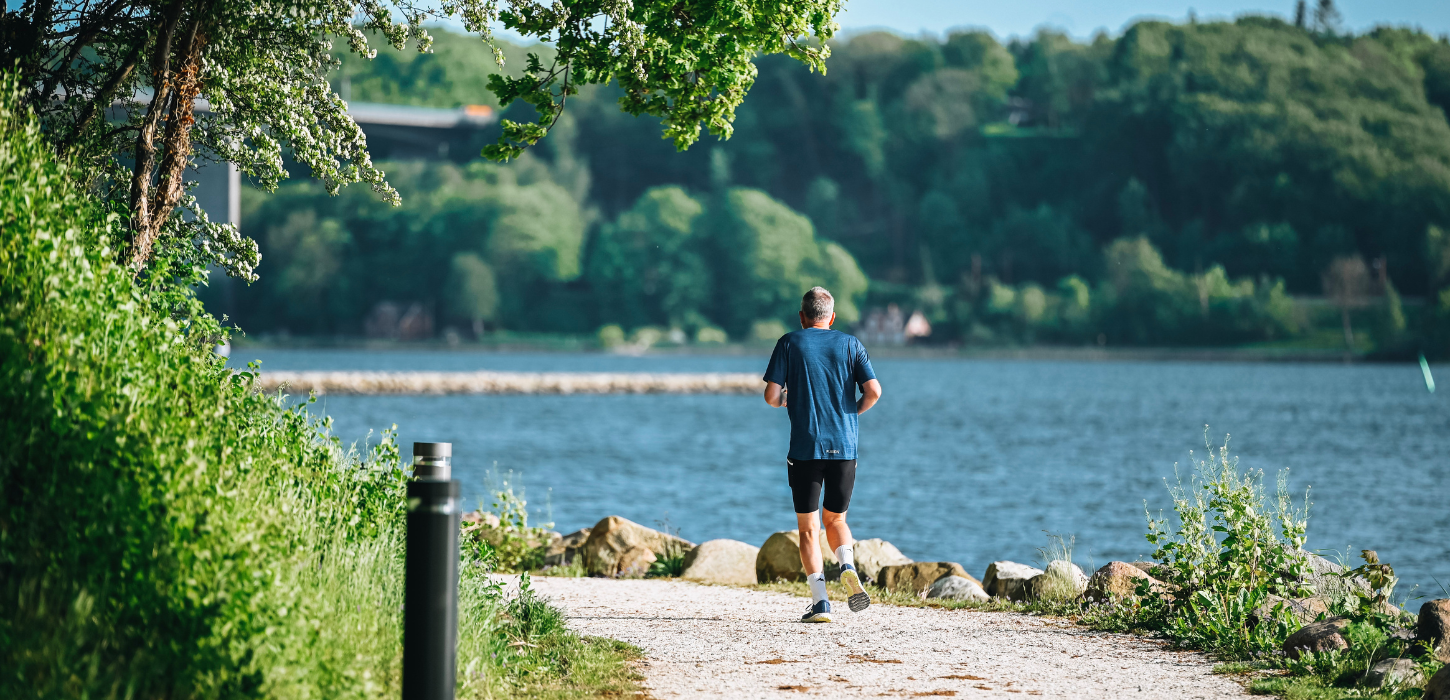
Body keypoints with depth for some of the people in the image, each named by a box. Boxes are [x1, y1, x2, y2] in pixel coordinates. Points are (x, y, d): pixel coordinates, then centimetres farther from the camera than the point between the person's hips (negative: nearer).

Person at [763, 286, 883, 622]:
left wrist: (783, 400, 18)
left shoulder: (789, 343, 2)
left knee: (808, 528, 4)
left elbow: (771, 396, -5)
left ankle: (820, 601, -6)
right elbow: (873, 392, -4)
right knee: (836, 519, 18)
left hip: (805, 448, -2)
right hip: (844, 447, 2)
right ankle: (848, 569, -10)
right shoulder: (850, 344, 6)